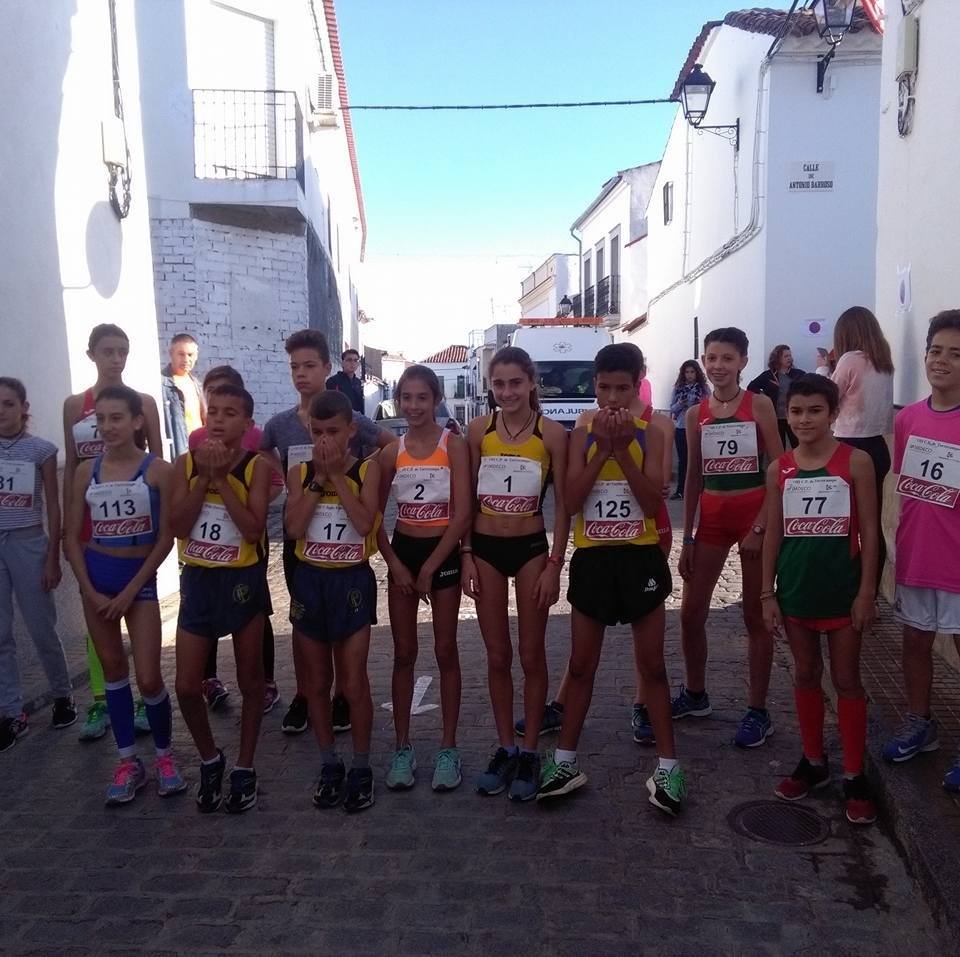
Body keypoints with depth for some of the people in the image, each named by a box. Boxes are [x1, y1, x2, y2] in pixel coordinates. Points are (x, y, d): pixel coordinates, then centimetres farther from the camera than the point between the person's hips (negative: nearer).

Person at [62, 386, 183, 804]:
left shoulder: (158, 469, -10)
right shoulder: (86, 471, 1)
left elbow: (166, 538, -9)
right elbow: (72, 537, 4)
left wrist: (131, 590, -11)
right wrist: (90, 591, -5)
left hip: (140, 578, -4)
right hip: (95, 578, 4)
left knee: (149, 678, -5)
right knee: (113, 669, 12)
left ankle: (165, 756, 18)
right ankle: (128, 762, 24)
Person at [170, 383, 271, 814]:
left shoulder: (257, 466, -8)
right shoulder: (185, 463, 1)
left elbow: (253, 529, -19)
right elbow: (178, 526, -9)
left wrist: (222, 477, -19)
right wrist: (204, 475, -16)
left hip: (243, 580, -2)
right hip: (197, 581, 3)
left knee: (250, 681, 10)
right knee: (186, 686, 4)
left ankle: (244, 768, 27)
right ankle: (210, 760, 29)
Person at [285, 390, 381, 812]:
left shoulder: (367, 469, -4)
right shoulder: (300, 473, 2)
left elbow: (365, 523, -18)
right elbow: (294, 528, -12)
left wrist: (336, 475, -15)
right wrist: (319, 478, -13)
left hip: (352, 581, -3)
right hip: (309, 580, 3)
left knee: (354, 683, 2)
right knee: (316, 683, 12)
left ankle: (360, 769, 19)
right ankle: (329, 765, 27)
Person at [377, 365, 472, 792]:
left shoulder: (454, 445, -8)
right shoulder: (391, 452, 2)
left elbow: (462, 513, -13)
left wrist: (429, 567, -13)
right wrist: (394, 563, -5)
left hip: (443, 554, -3)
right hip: (403, 553, 3)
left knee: (445, 651, 6)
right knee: (404, 654, 8)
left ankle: (448, 748, 17)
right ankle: (402, 748, 19)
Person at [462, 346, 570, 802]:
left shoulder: (552, 433, -7)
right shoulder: (478, 430, -2)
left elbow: (563, 505, -4)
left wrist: (554, 564, -8)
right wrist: (466, 554, -1)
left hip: (531, 549, -2)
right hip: (485, 549, 2)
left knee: (531, 655, 7)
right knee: (497, 656, 11)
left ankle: (529, 752, 22)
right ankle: (505, 748, 26)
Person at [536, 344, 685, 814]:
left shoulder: (650, 433, -3)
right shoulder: (582, 432, 1)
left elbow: (653, 502, -13)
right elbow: (571, 500, -9)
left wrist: (622, 448, -18)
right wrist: (601, 448, -16)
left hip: (640, 557, -1)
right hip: (592, 558, 2)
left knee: (652, 665, 8)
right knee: (582, 665, 11)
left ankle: (667, 767, 19)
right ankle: (565, 761, 23)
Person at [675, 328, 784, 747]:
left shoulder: (759, 405, -4)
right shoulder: (696, 414, 6)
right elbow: (693, 477, 9)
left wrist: (760, 526, -15)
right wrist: (686, 537, 8)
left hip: (755, 515, -4)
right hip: (711, 516, 4)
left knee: (756, 614, 6)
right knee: (691, 612, 9)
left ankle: (758, 712, 18)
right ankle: (694, 694, 30)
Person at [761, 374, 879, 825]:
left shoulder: (855, 461, -7)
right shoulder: (779, 469, 1)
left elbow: (869, 531, -6)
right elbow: (773, 534, 4)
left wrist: (866, 590, -9)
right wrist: (767, 593, 2)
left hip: (841, 589, -3)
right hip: (795, 589, 3)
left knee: (846, 679, 7)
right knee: (805, 676, 14)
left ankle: (855, 776, 18)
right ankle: (813, 761, 30)